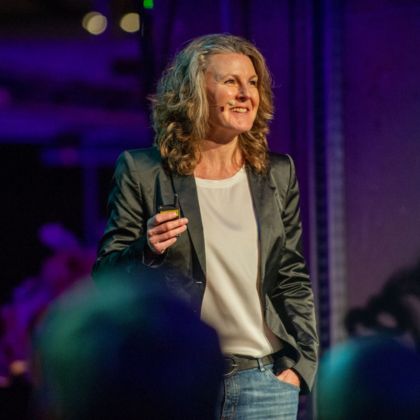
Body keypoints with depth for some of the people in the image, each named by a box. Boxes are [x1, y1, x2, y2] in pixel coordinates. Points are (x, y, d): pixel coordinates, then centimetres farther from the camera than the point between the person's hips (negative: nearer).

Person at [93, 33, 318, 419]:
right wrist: (147, 252, -17)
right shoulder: (142, 171, 1)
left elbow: (293, 279, 13)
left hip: (265, 379, 3)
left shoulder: (278, 174, 11)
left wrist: (299, 362, 4)